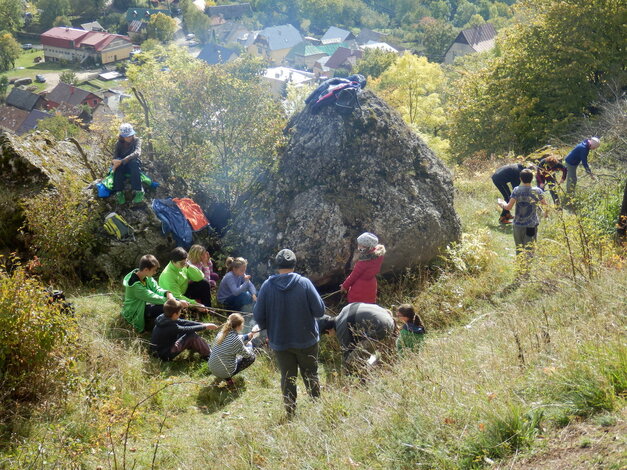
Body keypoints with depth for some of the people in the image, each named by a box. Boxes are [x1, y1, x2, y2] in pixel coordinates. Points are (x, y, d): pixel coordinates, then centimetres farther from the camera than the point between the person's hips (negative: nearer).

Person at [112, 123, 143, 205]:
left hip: (134, 167, -2)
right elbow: (115, 157, -11)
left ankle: (139, 191, -39)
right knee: (118, 164, -33)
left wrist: (123, 160, -42)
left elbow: (137, 153, -30)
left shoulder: (137, 140, -9)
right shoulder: (119, 143, -1)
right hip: (122, 168, 2)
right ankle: (119, 192, -36)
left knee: (134, 161, -36)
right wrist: (115, 162, -38)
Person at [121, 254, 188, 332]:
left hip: (143, 304, 9)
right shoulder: (135, 285, -31)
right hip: (133, 314, -9)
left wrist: (167, 293, -29)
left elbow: (156, 289, -5)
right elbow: (154, 298, -30)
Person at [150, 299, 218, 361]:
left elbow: (183, 322, 1)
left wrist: (202, 324, -1)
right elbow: (188, 329, -20)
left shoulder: (164, 318, -2)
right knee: (191, 336, -13)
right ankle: (207, 354, -1)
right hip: (166, 355, -9)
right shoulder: (169, 326, -28)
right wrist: (205, 327, -10)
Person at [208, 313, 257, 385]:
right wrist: (249, 346, 15)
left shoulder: (221, 333, -2)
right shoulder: (236, 340, -23)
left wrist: (247, 337, 21)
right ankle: (228, 377, -1)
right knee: (252, 357, 7)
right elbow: (247, 354, -5)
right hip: (225, 373, -7)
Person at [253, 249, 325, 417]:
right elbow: (319, 310, -13)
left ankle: (290, 414, 19)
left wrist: (268, 330, 14)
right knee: (311, 376, 17)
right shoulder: (304, 283, -14)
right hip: (306, 340, -1)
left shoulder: (267, 286, -9)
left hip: (279, 341, 1)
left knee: (287, 378, 14)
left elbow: (258, 316, -5)